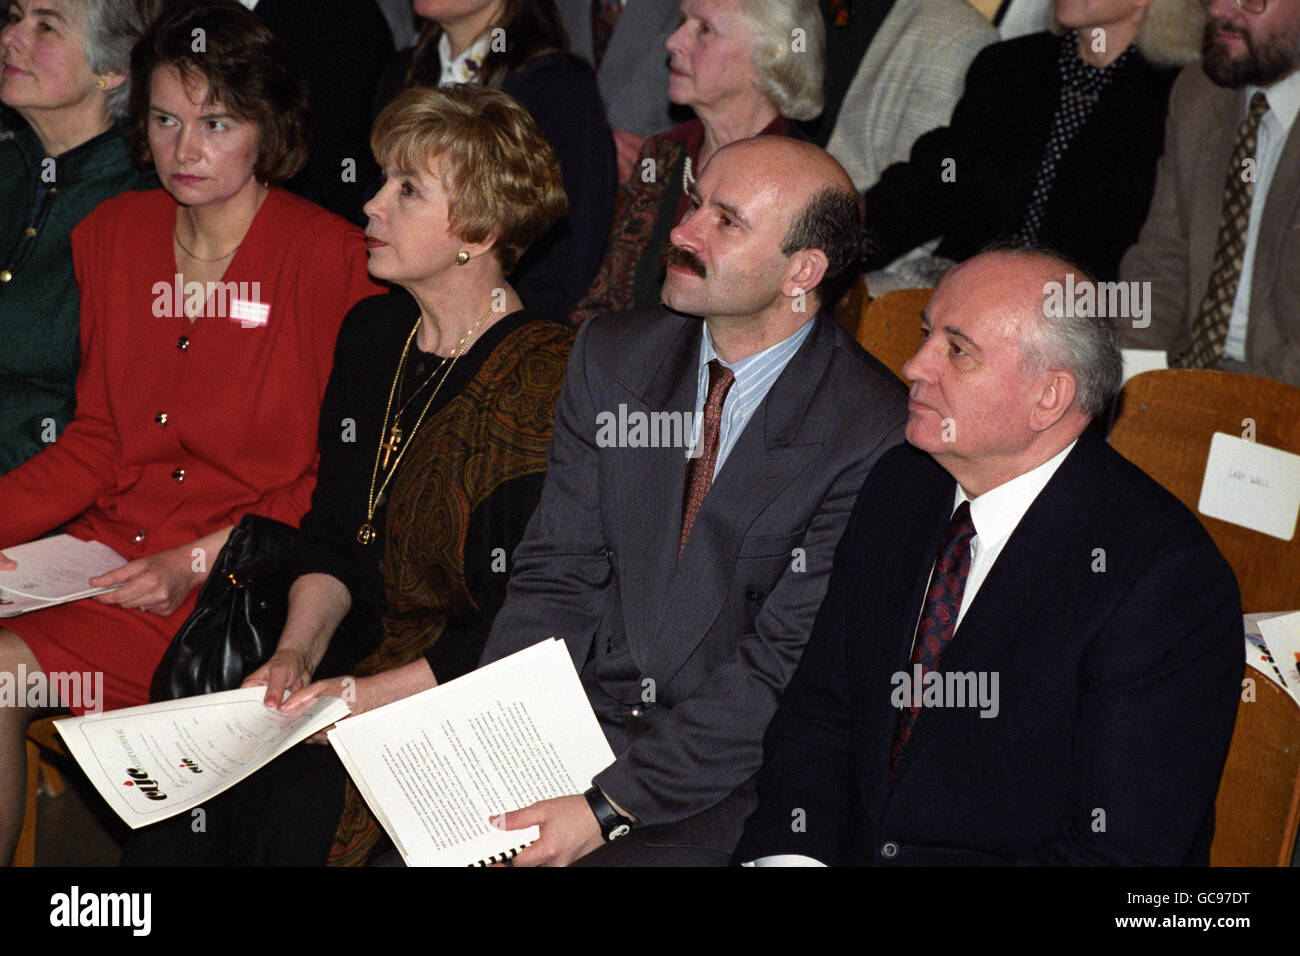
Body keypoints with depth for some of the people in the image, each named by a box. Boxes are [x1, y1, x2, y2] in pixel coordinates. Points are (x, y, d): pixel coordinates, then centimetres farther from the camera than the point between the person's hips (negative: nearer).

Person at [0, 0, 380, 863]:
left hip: (241, 575, -5)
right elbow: (99, 442, 15)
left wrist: (201, 561, -15)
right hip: (109, 547, 5)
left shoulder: (331, 259, -5)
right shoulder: (112, 236, 12)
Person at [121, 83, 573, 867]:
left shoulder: (547, 378, -15)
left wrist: (366, 694, -18)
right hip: (362, 653, 6)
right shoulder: (373, 333, 9)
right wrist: (298, 651, -2)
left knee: (299, 815, -26)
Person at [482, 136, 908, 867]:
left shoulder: (870, 432, -13)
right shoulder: (612, 358, 5)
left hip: (731, 778, -4)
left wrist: (610, 806, -19)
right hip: (582, 720, 5)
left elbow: (785, 666, -15)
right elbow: (556, 576, 5)